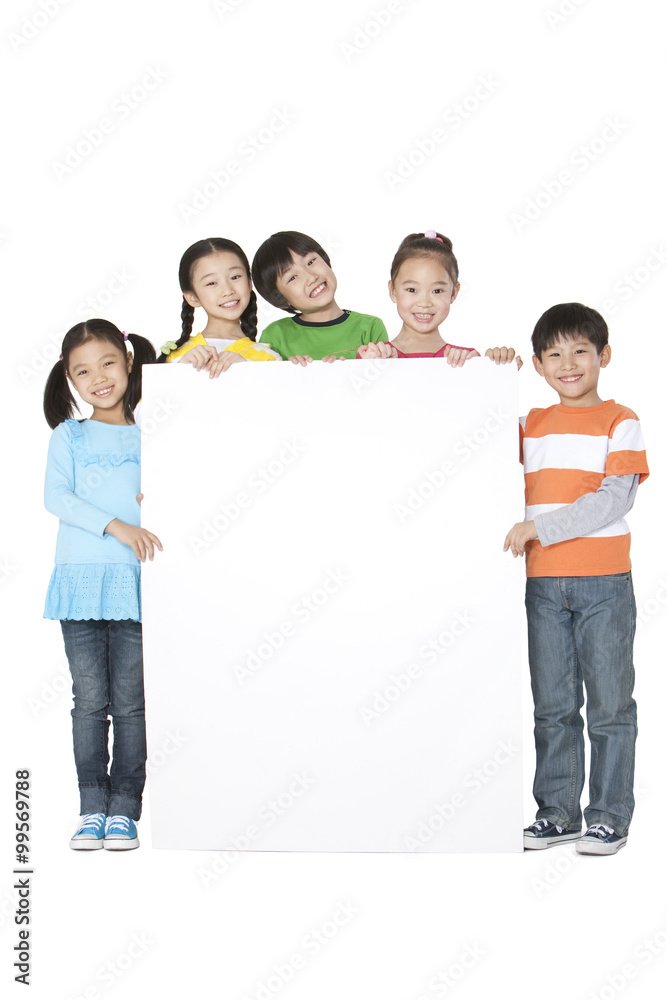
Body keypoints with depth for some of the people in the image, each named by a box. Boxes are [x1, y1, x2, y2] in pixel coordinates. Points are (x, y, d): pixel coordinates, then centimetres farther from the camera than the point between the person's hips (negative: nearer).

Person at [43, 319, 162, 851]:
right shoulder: (69, 437, 8)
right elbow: (55, 497, -6)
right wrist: (115, 525, -17)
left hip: (136, 583, 0)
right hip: (81, 580, 0)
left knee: (130, 702, 1)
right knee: (90, 701, 3)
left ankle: (124, 810, 9)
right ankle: (93, 807, 11)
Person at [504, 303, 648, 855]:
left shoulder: (619, 422, -1)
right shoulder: (532, 425, 13)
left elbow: (614, 500, -12)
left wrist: (539, 528, -16)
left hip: (604, 583, -4)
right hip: (544, 583, 4)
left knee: (610, 703, 3)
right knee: (552, 705, 10)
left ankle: (610, 816, 13)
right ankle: (558, 811, 20)